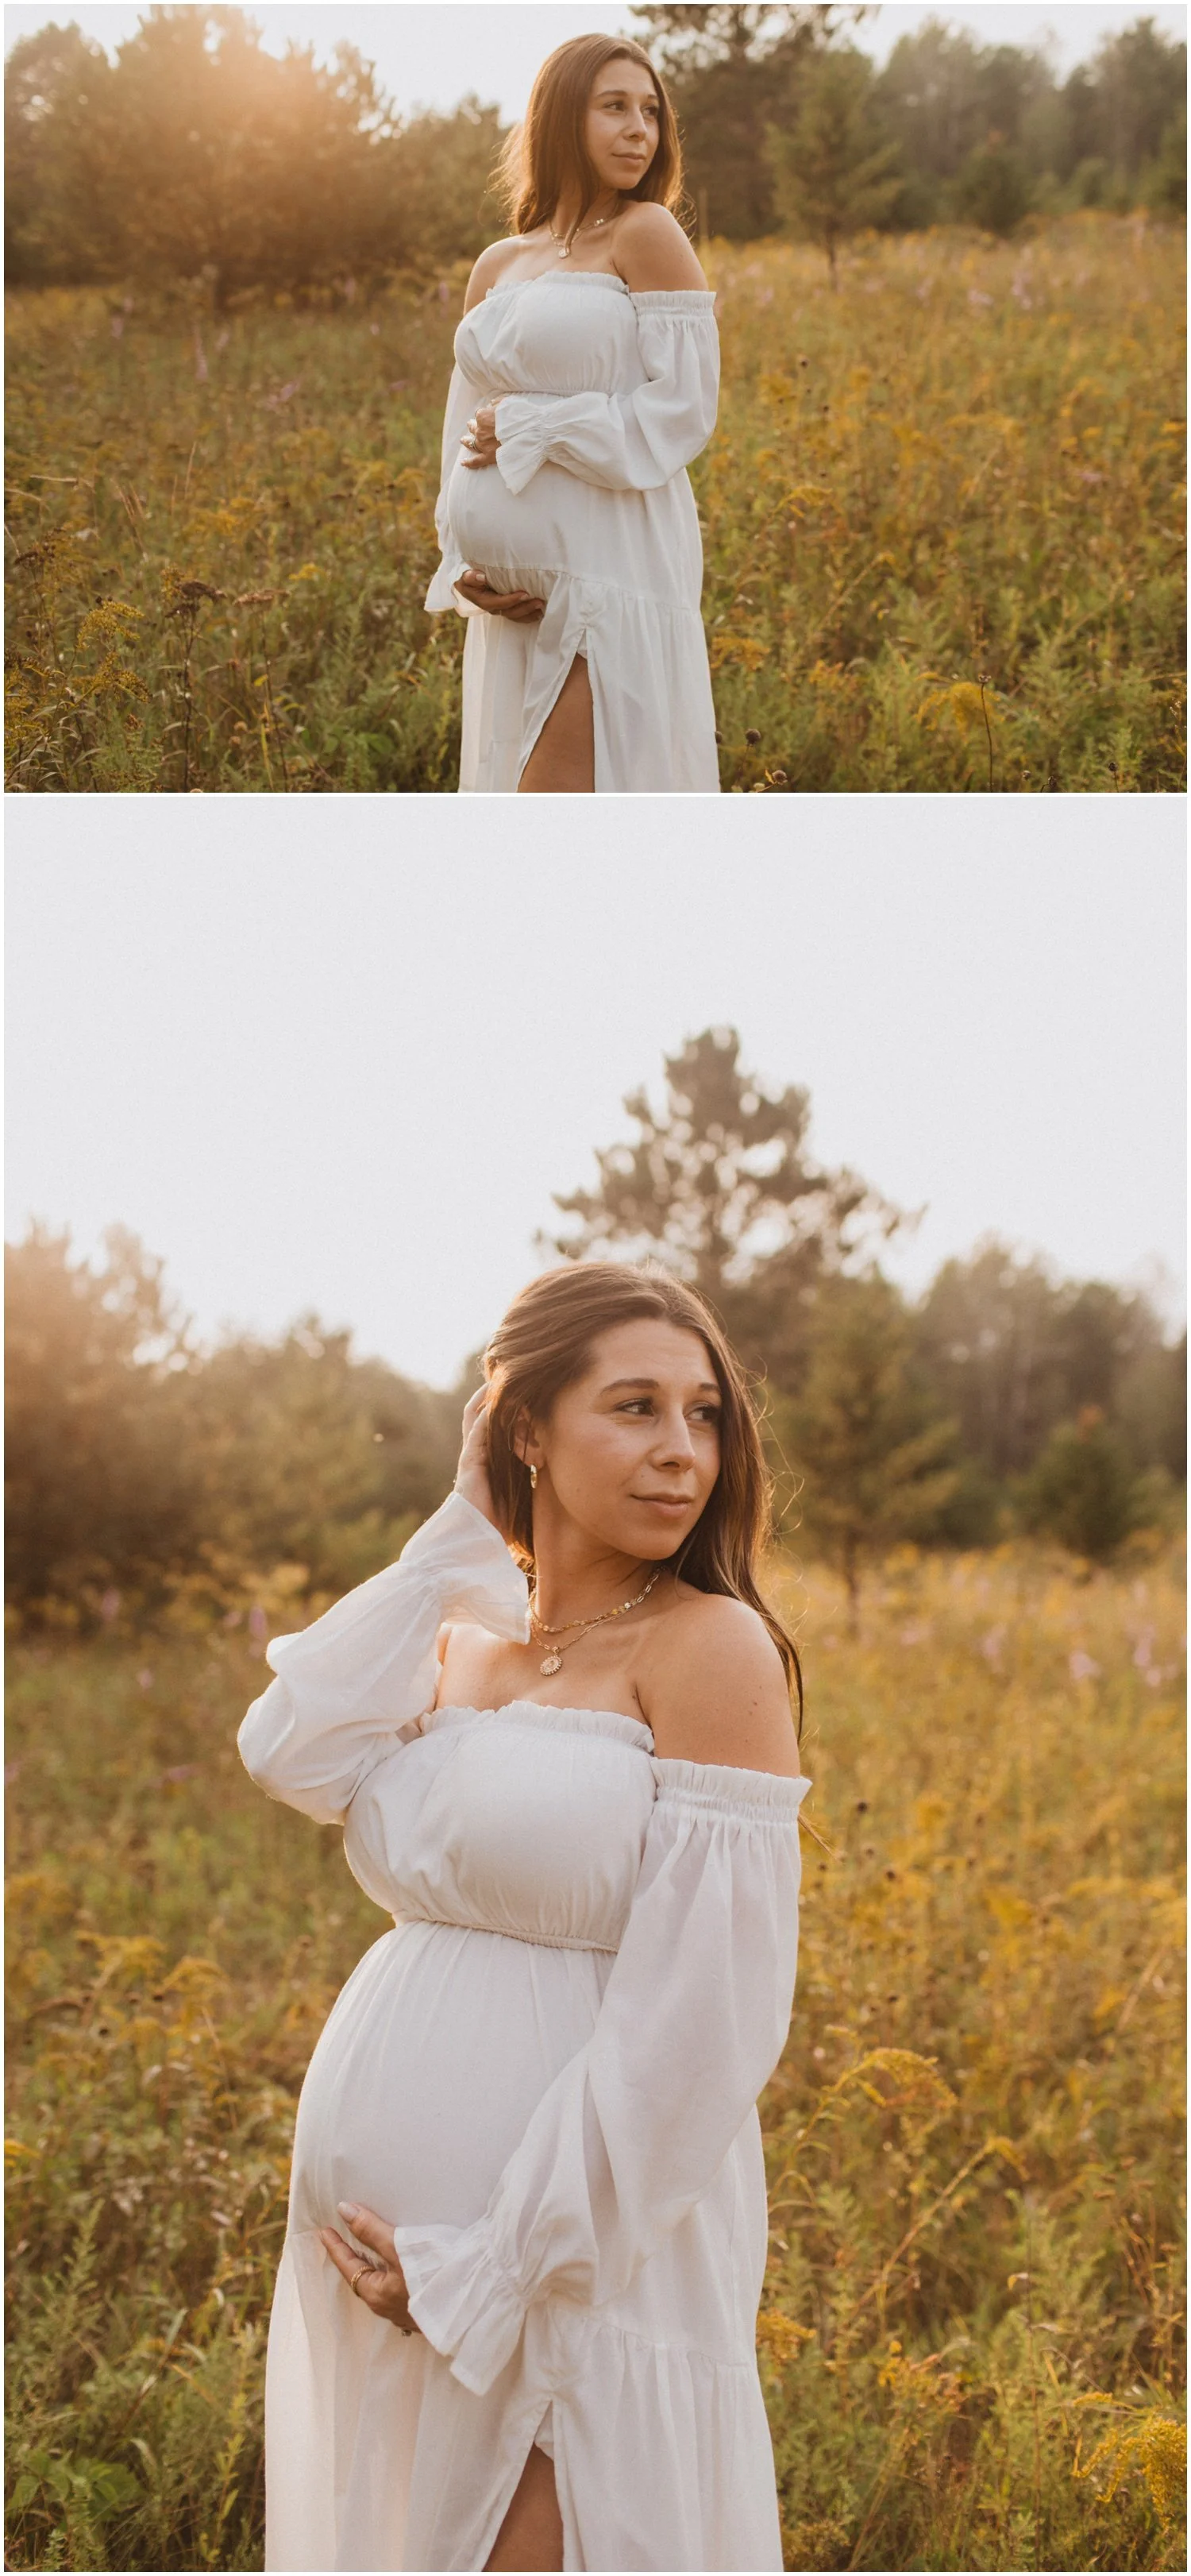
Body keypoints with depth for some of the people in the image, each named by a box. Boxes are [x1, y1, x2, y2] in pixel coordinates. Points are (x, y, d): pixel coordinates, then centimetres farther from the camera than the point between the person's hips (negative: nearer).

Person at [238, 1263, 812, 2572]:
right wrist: (463, 1530, -3)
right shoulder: (462, 1642, 10)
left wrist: (487, 2267, -16)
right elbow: (297, 1754, -10)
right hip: (384, 2225, 7)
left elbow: (704, 2015, -16)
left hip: (573, 2250, -6)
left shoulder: (711, 1648, -10)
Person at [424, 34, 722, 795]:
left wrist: (525, 430, -8)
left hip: (610, 572, -7)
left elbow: (682, 410, -10)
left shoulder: (647, 234, -2)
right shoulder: (498, 267, 16)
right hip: (516, 596, 7)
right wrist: (465, 569, 2)